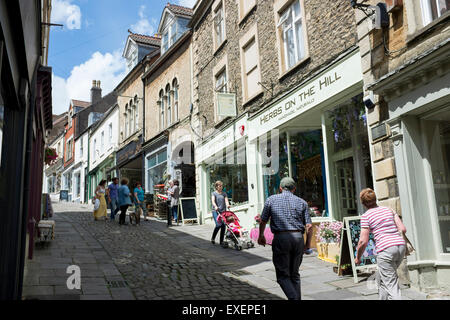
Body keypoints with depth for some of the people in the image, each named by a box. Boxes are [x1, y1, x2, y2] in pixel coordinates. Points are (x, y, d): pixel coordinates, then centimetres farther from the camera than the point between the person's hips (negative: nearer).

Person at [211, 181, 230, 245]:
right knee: (218, 225, -17)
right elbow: (213, 201, -12)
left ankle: (221, 241, 9)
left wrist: (227, 205, -21)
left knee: (223, 226, -1)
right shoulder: (214, 193, 4)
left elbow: (226, 200, 2)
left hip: (223, 211, 4)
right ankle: (213, 238, 3)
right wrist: (215, 206, -31)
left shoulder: (224, 193, 15)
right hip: (216, 211, -4)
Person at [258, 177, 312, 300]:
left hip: (280, 238, -3)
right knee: (295, 274, 17)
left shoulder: (271, 200, 8)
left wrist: (261, 236, 27)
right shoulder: (302, 202, 12)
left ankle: (294, 298, -16)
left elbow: (263, 221, 10)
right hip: (298, 237, 3)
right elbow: (308, 225, 5)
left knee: (283, 275, 3)